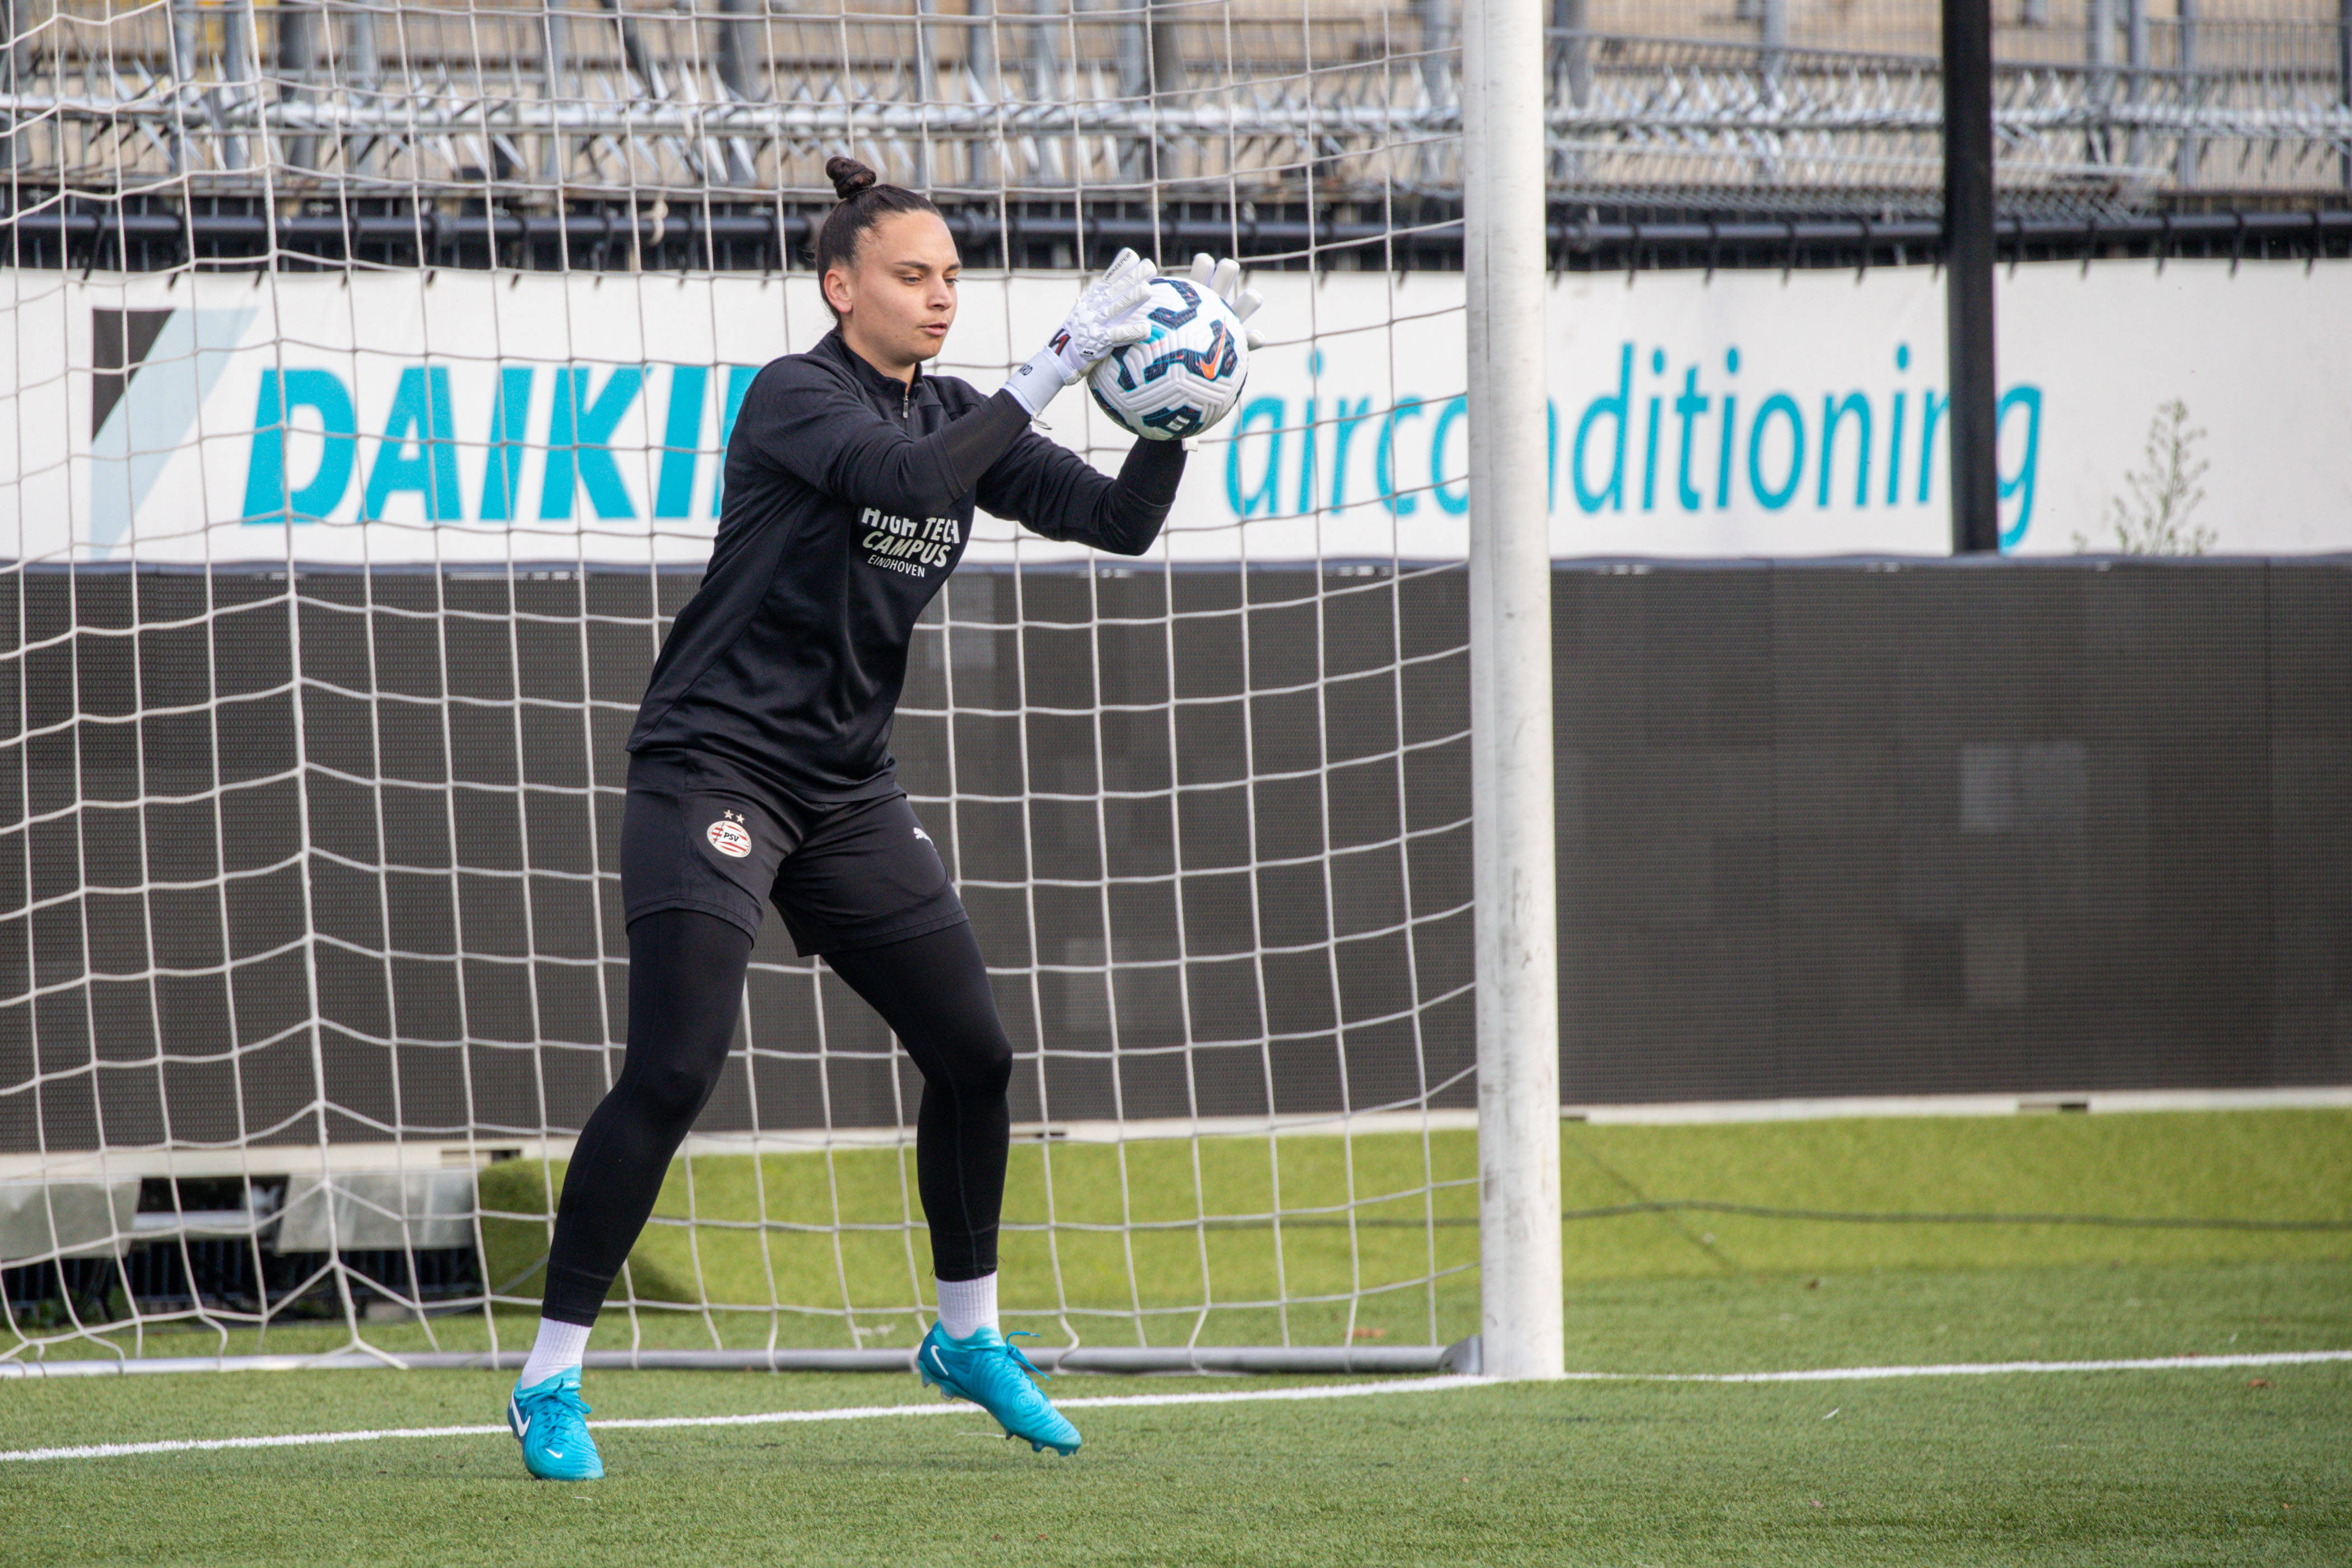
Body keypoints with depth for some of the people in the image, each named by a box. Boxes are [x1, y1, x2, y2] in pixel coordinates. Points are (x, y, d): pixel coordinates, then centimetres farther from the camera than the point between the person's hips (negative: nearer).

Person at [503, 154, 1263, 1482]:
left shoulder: (959, 416, 8)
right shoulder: (795, 400, -13)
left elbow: (1122, 522, 4)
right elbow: (910, 478, -32)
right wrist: (1061, 365, -34)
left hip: (848, 788, 7)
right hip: (715, 765, -7)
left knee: (975, 1055, 8)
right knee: (675, 1071, -17)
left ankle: (969, 1336, 29)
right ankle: (551, 1382, -11)